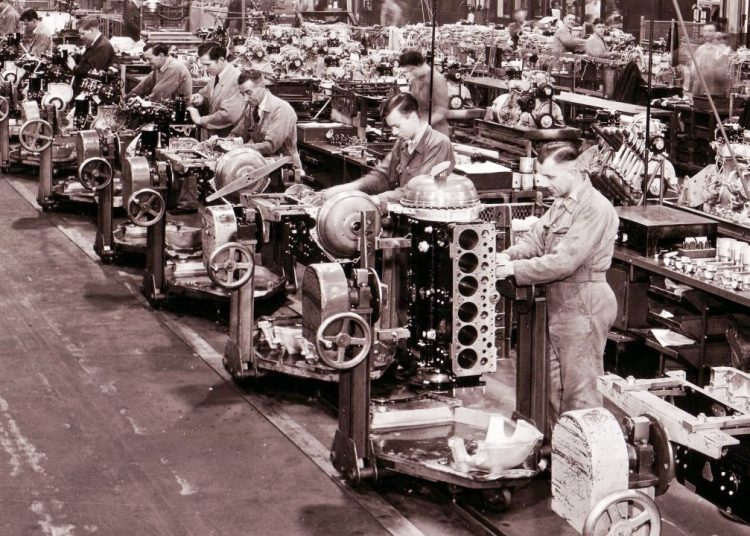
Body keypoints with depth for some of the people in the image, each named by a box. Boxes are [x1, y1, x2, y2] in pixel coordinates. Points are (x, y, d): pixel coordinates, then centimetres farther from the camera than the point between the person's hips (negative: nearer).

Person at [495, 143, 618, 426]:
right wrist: (508, 255, -9)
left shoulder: (595, 209, -20)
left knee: (580, 387, -1)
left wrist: (515, 270, -21)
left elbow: (563, 262, -25)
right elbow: (536, 238, 11)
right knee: (556, 384, 17)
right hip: (558, 305, 10)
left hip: (582, 306, -10)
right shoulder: (561, 203, 12)